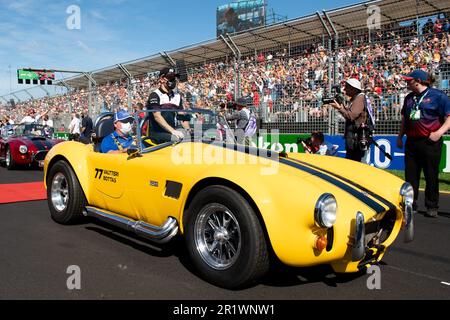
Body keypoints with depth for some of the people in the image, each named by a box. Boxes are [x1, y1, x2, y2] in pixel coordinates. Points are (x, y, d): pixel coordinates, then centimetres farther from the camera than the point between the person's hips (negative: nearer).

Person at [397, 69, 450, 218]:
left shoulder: (438, 95, -5)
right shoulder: (409, 97, 14)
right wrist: (400, 136, 16)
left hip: (430, 142, -5)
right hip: (411, 142, 6)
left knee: (431, 176, 3)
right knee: (410, 175, 8)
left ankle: (432, 207, 14)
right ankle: (410, 204, 18)